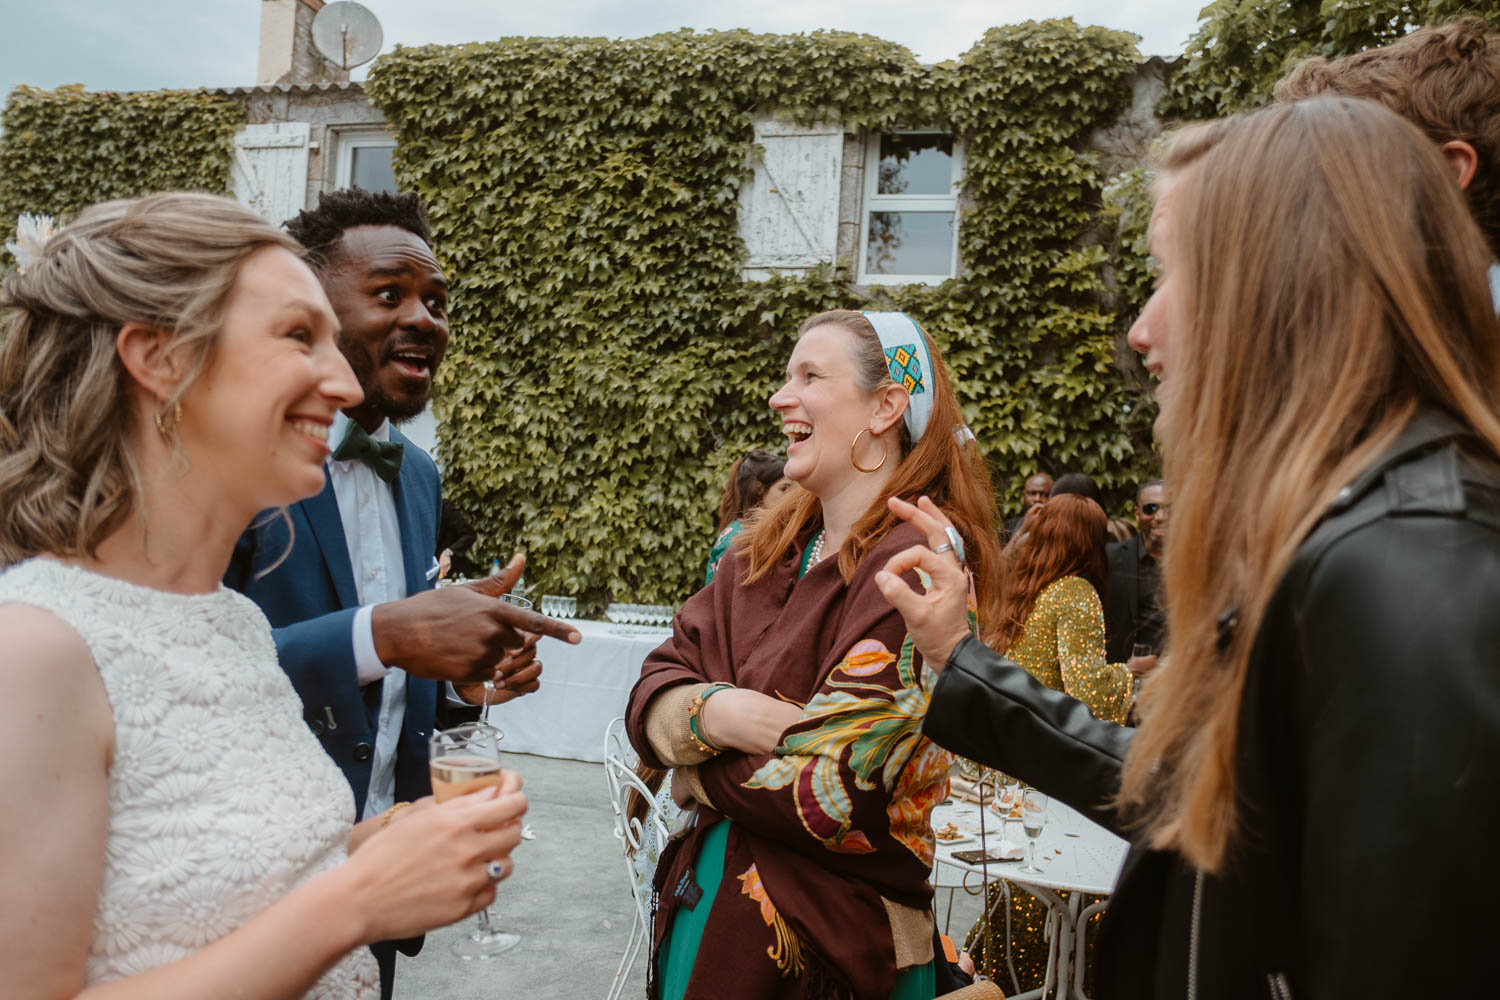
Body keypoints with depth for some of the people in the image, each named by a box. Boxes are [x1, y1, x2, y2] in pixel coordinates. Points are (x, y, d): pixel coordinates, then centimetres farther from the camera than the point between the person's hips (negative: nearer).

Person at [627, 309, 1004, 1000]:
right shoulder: (766, 548, 2)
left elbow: (837, 798, -24)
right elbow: (651, 696, -1)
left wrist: (698, 772, -9)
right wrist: (714, 712, -22)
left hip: (825, 940, -6)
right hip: (703, 899, 6)